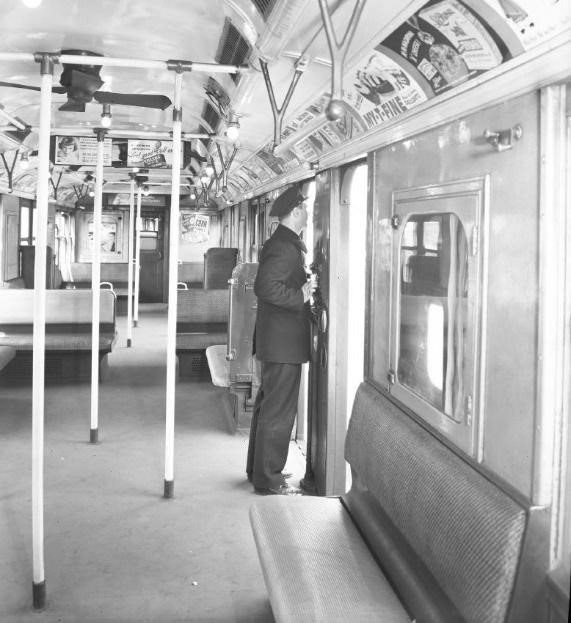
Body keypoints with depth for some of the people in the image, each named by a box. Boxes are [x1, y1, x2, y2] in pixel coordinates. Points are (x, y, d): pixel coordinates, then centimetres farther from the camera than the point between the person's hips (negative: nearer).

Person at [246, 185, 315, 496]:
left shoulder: (279, 243, 15)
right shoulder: (285, 247, -18)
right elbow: (266, 286, -29)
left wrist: (303, 284, 14)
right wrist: (300, 297, -20)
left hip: (274, 340, 11)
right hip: (283, 342, -11)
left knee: (268, 406, 18)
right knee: (279, 411, -3)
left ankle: (258, 468, 29)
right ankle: (268, 479, 5)